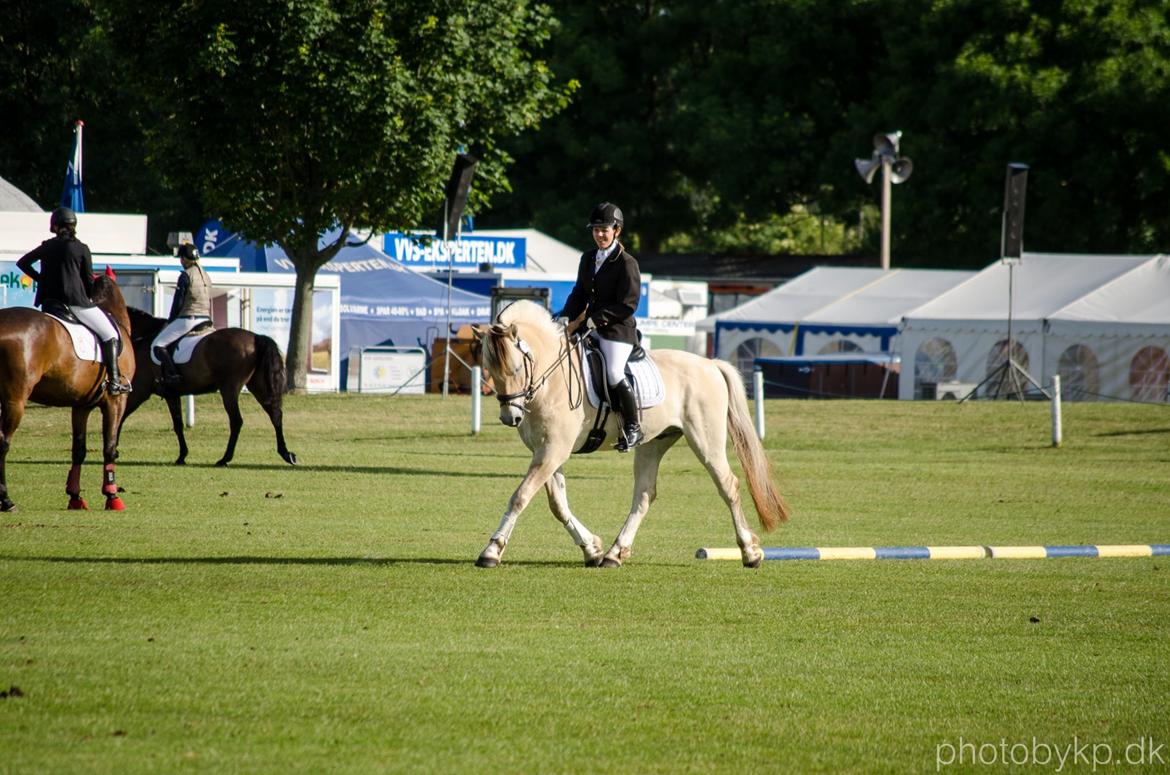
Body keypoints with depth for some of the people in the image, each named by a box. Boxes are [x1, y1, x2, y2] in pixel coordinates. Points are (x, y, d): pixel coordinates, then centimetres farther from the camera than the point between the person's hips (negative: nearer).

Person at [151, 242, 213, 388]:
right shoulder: (206, 276, 15)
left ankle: (173, 374, -22)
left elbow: (178, 302, -9)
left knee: (157, 345, -7)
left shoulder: (186, 275, -9)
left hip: (188, 319, -8)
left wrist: (169, 322, 3)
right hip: (205, 320, 8)